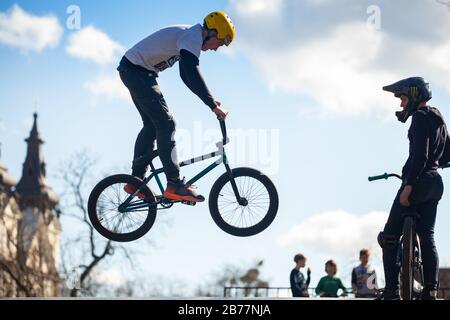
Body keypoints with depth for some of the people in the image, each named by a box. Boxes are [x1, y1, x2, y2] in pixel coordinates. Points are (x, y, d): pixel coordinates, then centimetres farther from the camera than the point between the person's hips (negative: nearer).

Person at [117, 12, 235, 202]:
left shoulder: (189, 37, 15)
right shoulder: (192, 37, -18)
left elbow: (187, 76, 21)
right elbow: (193, 75, -29)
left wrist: (210, 100, 12)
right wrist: (213, 106, -29)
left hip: (134, 72, 11)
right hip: (136, 71, -11)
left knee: (152, 125, 14)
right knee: (166, 123, -14)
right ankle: (175, 185, -16)